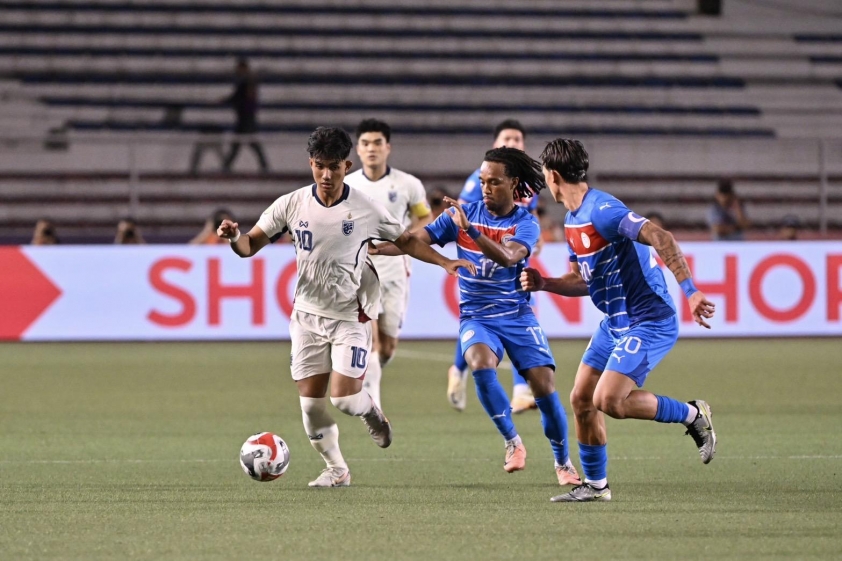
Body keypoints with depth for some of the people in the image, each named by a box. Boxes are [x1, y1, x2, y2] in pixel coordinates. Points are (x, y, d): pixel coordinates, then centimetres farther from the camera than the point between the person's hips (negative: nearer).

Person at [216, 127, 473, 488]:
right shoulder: (292, 205, -6)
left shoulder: (366, 209, -9)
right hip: (308, 315, 2)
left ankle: (371, 413, 24)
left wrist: (445, 262, -5)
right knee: (310, 402, 0)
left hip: (350, 317, -2)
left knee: (344, 398, -13)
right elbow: (251, 246, -2)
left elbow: (405, 241, 6)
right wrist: (234, 237, -25)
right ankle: (336, 469, 20)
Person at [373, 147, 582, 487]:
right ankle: (512, 442, -16)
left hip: (517, 315, 0)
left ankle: (563, 462, 11)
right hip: (476, 317, 0)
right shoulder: (463, 214, 0)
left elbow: (507, 257, -26)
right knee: (481, 363, -31)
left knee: (544, 385, -10)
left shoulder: (526, 224, -6)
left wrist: (469, 229, -38)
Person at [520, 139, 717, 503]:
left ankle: (692, 415, 0)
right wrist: (544, 284, 7)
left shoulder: (601, 210, -21)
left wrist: (690, 291, -37)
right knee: (581, 398, 8)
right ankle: (595, 485, 20)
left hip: (648, 323, -10)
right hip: (615, 323, 10)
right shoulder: (573, 221, 11)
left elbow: (661, 239, -30)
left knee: (608, 401, -19)